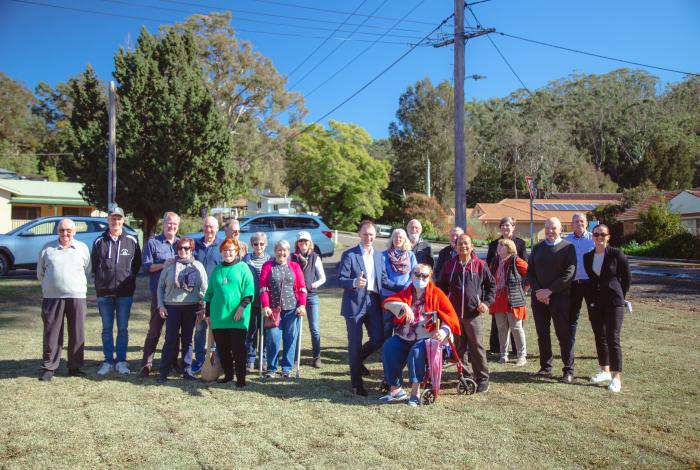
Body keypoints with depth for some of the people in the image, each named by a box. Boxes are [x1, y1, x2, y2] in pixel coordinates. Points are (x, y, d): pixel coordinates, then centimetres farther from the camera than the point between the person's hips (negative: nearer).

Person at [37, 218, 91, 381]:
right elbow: (40, 273, 16)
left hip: (77, 297, 0)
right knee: (51, 333, 3)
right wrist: (50, 285, 14)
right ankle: (48, 368, 12)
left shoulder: (83, 248, 8)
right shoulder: (47, 248, 7)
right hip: (52, 297, 0)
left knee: (77, 334, 3)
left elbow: (87, 271, 14)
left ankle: (75, 367, 14)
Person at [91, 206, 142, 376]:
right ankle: (108, 361, 15)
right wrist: (101, 279, 6)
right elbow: (93, 265, 13)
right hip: (104, 292, 1)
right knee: (107, 329, 7)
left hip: (125, 292, -1)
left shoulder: (131, 241, 2)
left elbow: (137, 264, 10)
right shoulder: (99, 241, 4)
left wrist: (129, 278, 3)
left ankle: (121, 361, 13)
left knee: (123, 328, 4)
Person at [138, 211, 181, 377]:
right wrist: (163, 265, -16)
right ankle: (146, 364, 4)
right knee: (154, 329, -2)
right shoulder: (153, 242, 2)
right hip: (159, 293, -3)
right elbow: (146, 266, -3)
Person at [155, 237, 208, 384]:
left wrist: (202, 308, 1)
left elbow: (204, 288, 6)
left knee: (187, 339, 7)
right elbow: (161, 286, 8)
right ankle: (163, 372, 4)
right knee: (170, 340, -3)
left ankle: (187, 371, 15)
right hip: (172, 307, -1)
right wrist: (161, 305, 0)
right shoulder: (170, 265, 5)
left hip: (191, 308, 1)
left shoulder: (198, 266, 7)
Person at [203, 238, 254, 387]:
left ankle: (241, 378, 5)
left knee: (238, 348, -3)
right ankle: (228, 374, 23)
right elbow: (210, 293, 18)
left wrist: (242, 307, -16)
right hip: (218, 316, 5)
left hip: (237, 317, -4)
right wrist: (208, 313, 14)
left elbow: (249, 291, -5)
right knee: (222, 348, 9)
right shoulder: (216, 270, 14)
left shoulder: (242, 268, 1)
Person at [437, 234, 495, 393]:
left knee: (477, 347, -1)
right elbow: (441, 286, 17)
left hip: (473, 314, -3)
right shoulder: (449, 265, 7)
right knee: (457, 348, 10)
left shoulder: (480, 265, 0)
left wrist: (486, 302, -2)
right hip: (453, 313, 3)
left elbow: (491, 285, 8)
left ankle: (482, 379, 8)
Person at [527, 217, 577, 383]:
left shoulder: (568, 247, -1)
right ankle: (545, 367, 17)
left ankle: (569, 371, 7)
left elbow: (569, 274, -10)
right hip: (539, 297, 4)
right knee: (542, 334, 8)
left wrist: (549, 291, -14)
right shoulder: (537, 248, 12)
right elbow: (530, 272, 9)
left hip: (559, 297, -4)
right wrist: (538, 291, -7)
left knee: (564, 335, -1)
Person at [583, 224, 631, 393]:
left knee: (613, 338, -7)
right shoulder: (587, 257, 6)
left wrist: (619, 296, 5)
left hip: (614, 302, -5)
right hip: (595, 302, 5)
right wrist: (591, 299, 10)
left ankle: (616, 377, -1)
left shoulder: (617, 255, -8)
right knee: (600, 337, 12)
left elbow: (626, 278, 1)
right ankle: (605, 371, 26)